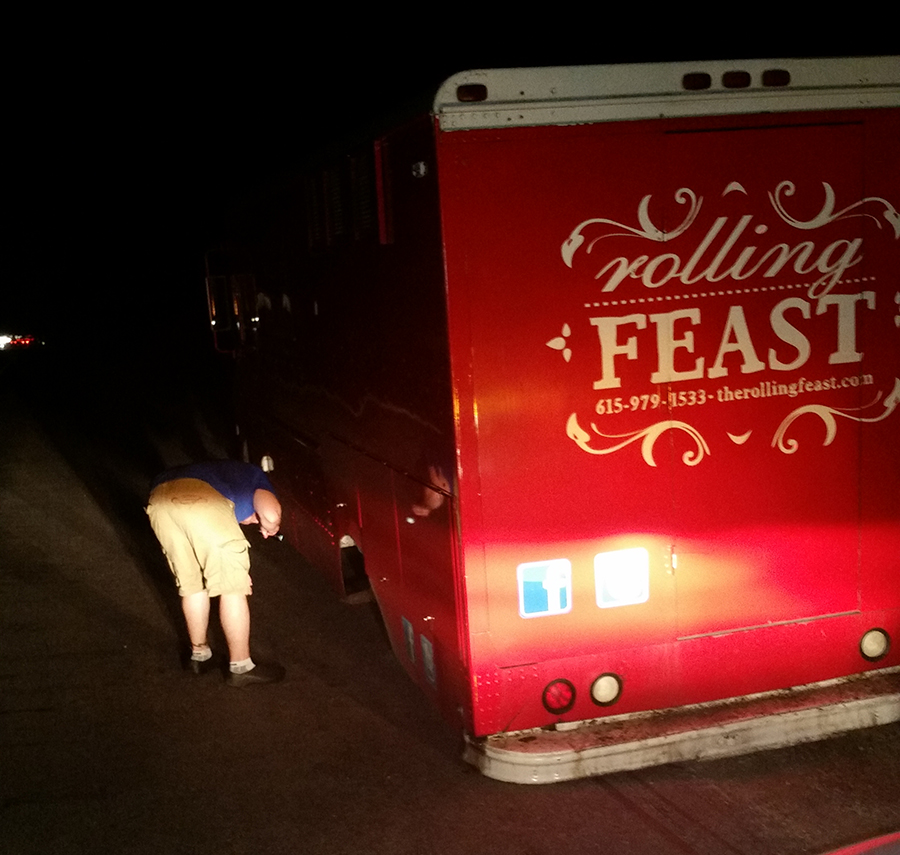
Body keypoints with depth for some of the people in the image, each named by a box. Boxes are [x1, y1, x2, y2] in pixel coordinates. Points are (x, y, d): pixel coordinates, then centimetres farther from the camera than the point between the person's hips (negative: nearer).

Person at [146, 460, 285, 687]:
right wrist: (269, 528, 29)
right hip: (202, 499, -6)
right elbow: (271, 515, 6)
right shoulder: (255, 477, 30)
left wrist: (235, 572, 54)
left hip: (160, 499, 7)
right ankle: (240, 667, 18)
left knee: (191, 584, 25)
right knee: (233, 587, 10)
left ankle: (199, 653, 38)